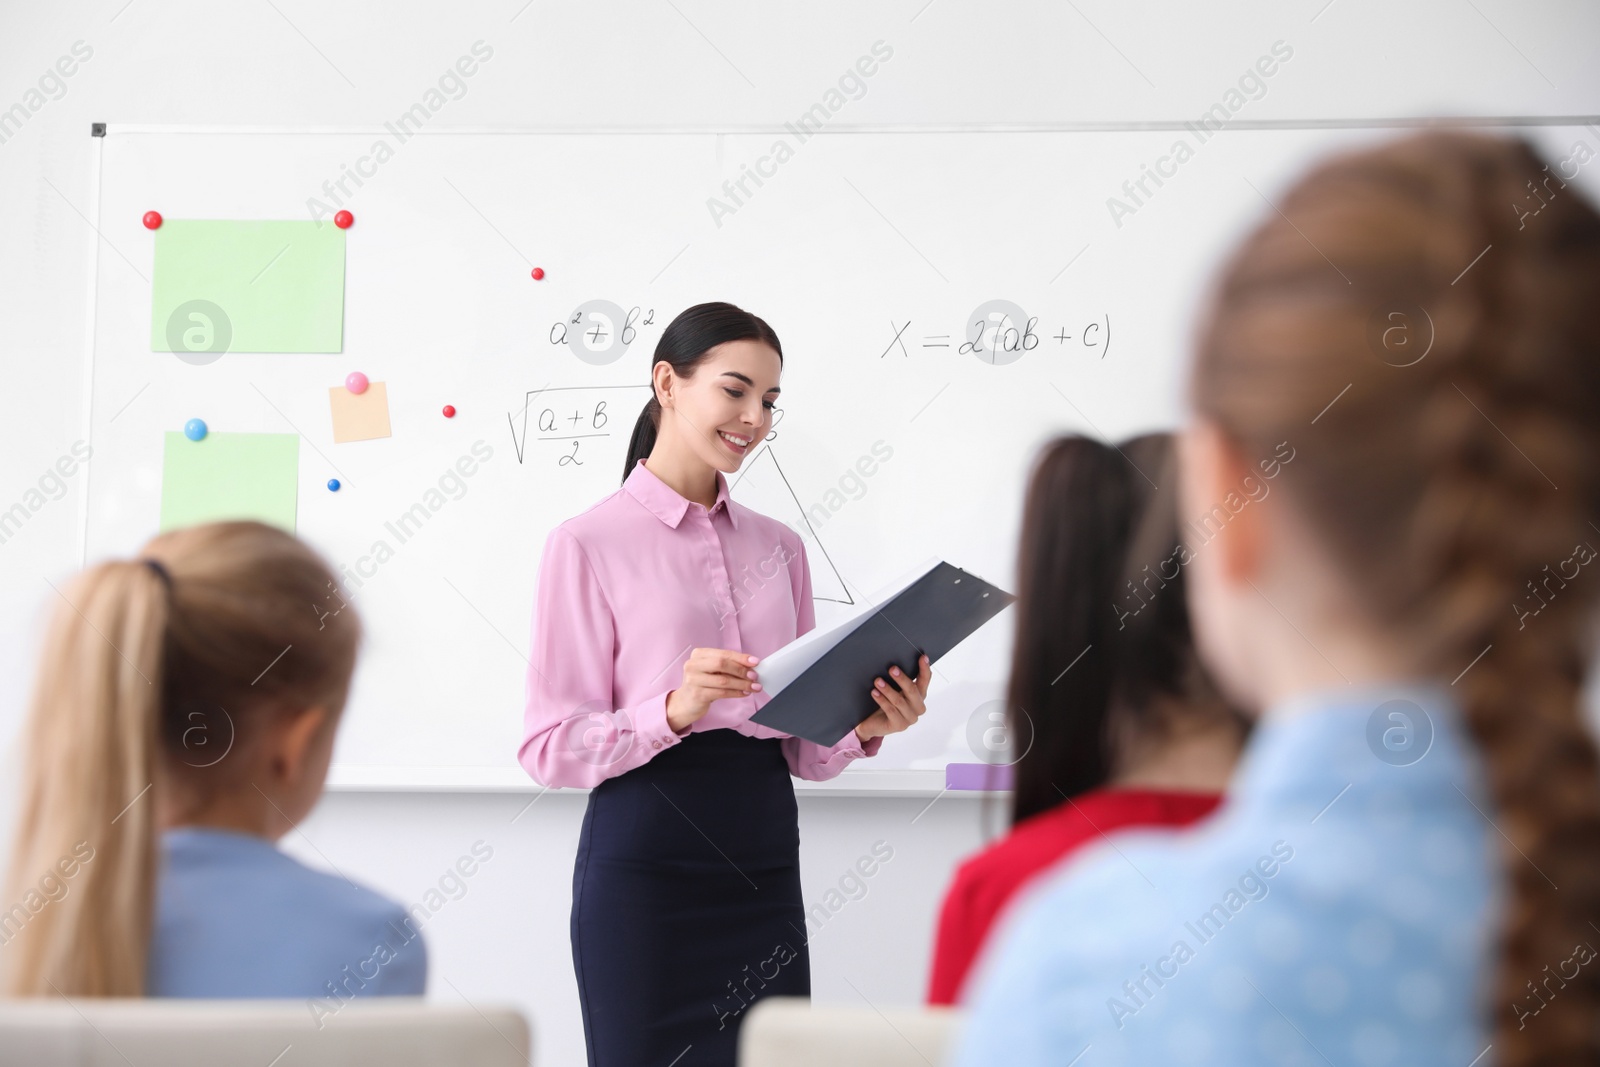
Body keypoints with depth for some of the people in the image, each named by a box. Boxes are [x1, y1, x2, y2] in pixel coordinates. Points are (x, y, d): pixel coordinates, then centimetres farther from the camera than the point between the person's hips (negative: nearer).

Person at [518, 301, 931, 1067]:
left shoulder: (779, 547, 14)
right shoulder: (588, 543, -3)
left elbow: (803, 746, 15)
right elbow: (550, 747, -9)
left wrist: (864, 728, -6)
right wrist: (674, 711, -23)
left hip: (764, 860, 5)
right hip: (644, 864, -5)